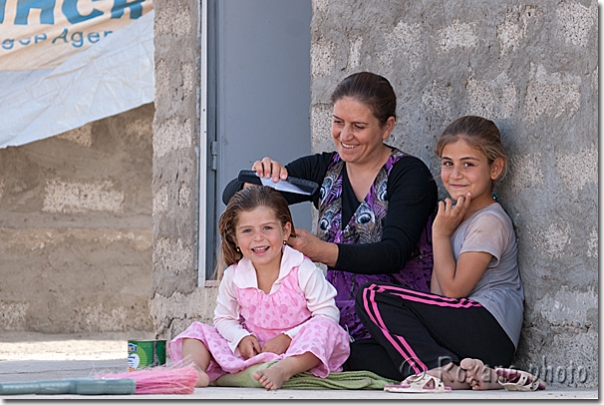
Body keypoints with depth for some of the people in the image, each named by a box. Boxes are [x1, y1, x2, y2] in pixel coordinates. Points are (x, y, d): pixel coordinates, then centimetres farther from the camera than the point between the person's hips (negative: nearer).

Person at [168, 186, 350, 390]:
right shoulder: (233, 277, -1)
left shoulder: (303, 271, -12)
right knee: (198, 331, -8)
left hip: (300, 353, -4)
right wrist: (241, 337, -12)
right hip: (253, 350, 4)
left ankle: (284, 370, -56)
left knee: (326, 329, -33)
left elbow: (327, 314, -14)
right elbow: (224, 318, 11)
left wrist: (287, 338, -21)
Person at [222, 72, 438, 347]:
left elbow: (393, 255, -17)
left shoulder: (409, 174, -2)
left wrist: (319, 251, -31)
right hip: (337, 311, 4)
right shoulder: (322, 169, 12)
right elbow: (233, 197, 9)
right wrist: (260, 180, -16)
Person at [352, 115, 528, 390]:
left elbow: (453, 290, -10)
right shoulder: (457, 214, 22)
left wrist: (441, 234, -2)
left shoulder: (490, 222, -5)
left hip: (488, 330, -9)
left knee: (373, 297, -17)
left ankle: (440, 368, -27)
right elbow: (438, 291, 17)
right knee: (367, 362, -10)